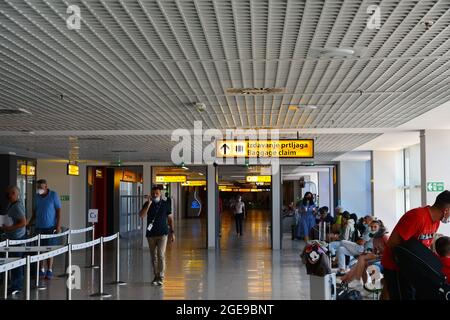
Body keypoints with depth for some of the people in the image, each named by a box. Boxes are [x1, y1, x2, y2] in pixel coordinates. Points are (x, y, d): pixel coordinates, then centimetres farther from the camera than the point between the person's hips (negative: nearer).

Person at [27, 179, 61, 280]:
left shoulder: (53, 195, -5)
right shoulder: (37, 197, 8)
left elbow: (58, 211, -5)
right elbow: (35, 212, 16)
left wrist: (58, 226, -11)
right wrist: (29, 224, 7)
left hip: (51, 227, -4)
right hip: (39, 227, 4)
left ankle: (49, 271, 5)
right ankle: (42, 270, 12)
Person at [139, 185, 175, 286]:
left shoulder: (165, 204, 1)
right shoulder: (147, 204, 2)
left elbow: (170, 218, 7)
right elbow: (141, 215, -12)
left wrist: (172, 232, 4)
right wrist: (148, 204, -20)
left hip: (162, 233, -2)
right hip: (151, 234, 2)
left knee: (161, 255, -10)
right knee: (153, 256, 9)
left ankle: (161, 277, -6)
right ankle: (156, 276, 21)